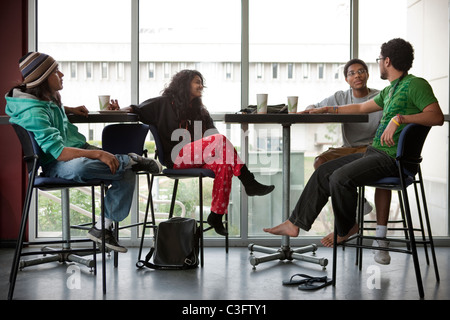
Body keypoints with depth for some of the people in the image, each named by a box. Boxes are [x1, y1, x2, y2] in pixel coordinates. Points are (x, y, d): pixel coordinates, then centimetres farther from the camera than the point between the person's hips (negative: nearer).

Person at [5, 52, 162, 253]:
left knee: (127, 173, -7)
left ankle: (102, 228, -3)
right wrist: (98, 154, -32)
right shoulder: (33, 113, -22)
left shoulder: (47, 98, 9)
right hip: (56, 166, -10)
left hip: (79, 149, 10)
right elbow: (58, 152, -31)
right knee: (79, 166, -45)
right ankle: (131, 160, -22)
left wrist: (70, 109, 24)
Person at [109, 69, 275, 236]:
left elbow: (212, 131, 16)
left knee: (223, 165, -30)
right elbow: (139, 110, 9)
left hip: (198, 158, 6)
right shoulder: (165, 103, 10)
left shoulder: (199, 111, 27)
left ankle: (216, 215, -26)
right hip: (176, 158, -5)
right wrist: (121, 110, -12)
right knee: (219, 139, -27)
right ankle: (249, 183, -27)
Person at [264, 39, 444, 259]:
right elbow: (361, 108, 33)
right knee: (323, 172, 5)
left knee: (340, 178, -25)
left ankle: (346, 230, 0)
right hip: (374, 152, 10)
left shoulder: (415, 84, -8)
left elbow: (437, 117, -20)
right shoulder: (389, 90, 20)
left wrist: (399, 118, -28)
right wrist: (328, 110, 35)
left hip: (391, 158, -10)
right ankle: (294, 223, 11)